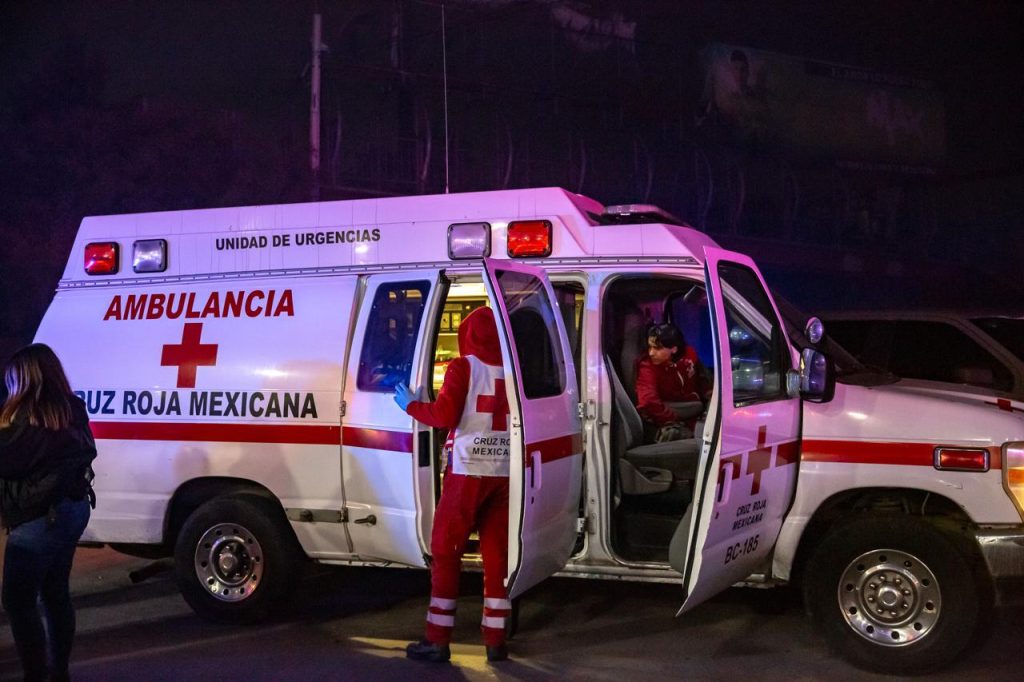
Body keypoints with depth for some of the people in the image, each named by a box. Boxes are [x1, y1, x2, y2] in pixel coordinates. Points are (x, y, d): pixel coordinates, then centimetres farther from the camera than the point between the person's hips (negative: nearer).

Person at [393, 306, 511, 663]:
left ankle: (438, 640, 7)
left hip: (468, 471, -4)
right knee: (497, 554, 10)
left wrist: (410, 404, 4)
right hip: (504, 473, 4)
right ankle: (496, 639, 13)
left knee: (445, 551, 6)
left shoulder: (464, 367, -5)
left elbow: (444, 416, -11)